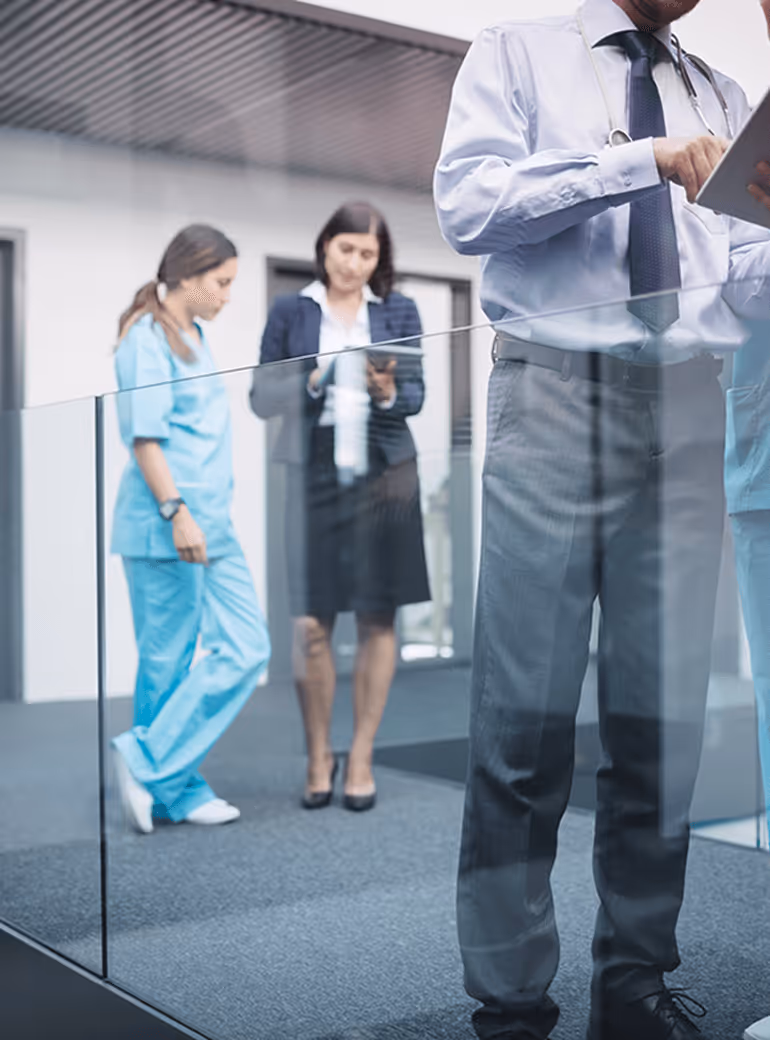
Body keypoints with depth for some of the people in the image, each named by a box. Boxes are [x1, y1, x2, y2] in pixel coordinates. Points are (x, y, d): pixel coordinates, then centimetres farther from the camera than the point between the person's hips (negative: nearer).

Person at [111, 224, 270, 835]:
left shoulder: (194, 338, 20)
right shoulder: (147, 337, -7)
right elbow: (144, 437, -15)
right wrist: (177, 513, -22)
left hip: (212, 524, 9)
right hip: (164, 528, -9)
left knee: (247, 649, 6)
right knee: (168, 659, -1)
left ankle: (157, 774, 13)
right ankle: (171, 789, 12)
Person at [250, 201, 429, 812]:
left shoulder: (399, 311, 9)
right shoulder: (290, 313, 7)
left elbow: (416, 396, 6)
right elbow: (262, 399, 4)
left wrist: (388, 393, -15)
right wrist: (311, 380, -13)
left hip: (383, 474, 1)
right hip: (314, 475, -1)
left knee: (378, 619, 2)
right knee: (311, 624, -3)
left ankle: (362, 759, 13)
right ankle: (318, 757, 14)